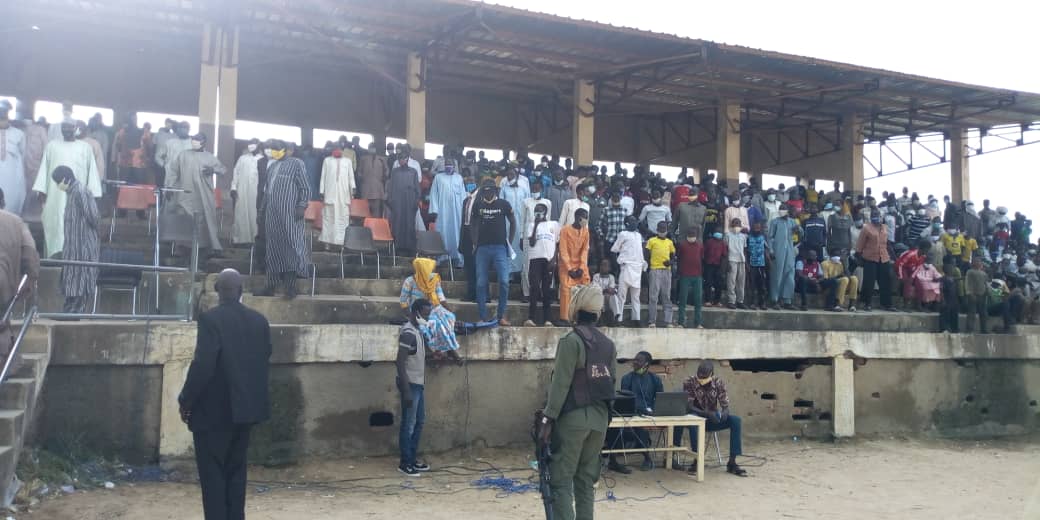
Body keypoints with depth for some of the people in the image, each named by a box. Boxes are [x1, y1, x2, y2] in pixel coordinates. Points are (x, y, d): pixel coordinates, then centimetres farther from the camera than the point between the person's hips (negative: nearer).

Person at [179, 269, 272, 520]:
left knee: (212, 473, 2)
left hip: (214, 409, -6)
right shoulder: (259, 320, 4)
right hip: (245, 407, 6)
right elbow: (264, 362, 9)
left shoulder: (210, 318, -14)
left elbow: (202, 365, -20)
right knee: (236, 470, 15)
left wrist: (186, 400, -9)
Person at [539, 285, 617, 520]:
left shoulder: (571, 341, -11)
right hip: (599, 419, 7)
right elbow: (612, 382, 11)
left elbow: (560, 383, -15)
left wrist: (548, 418, -12)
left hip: (573, 418, -6)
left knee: (561, 480, -3)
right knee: (586, 480, 12)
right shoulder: (609, 344, 9)